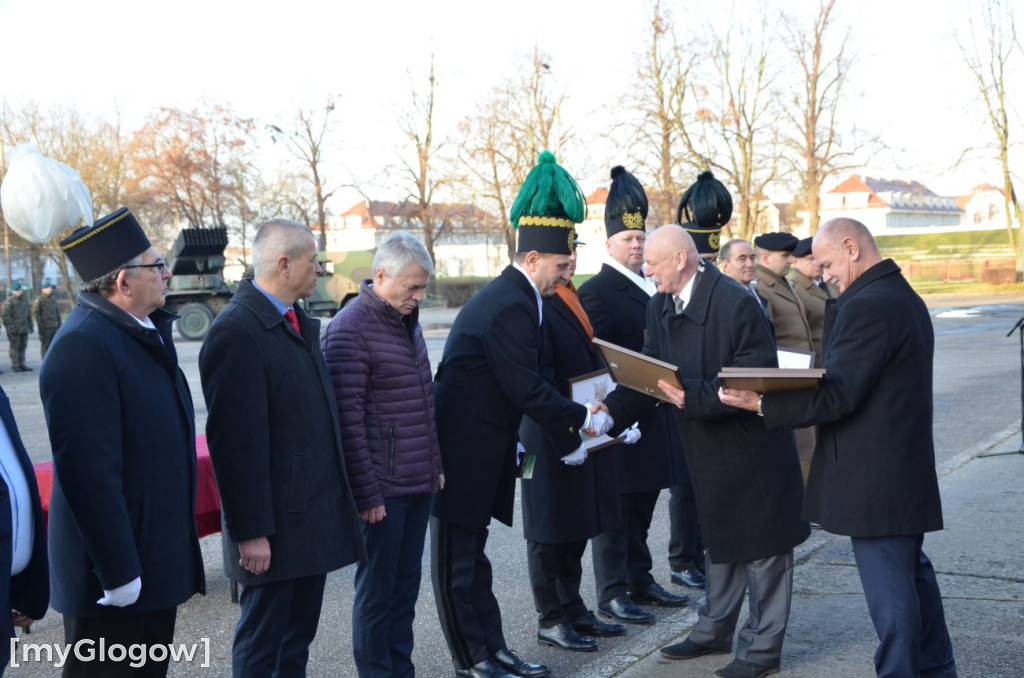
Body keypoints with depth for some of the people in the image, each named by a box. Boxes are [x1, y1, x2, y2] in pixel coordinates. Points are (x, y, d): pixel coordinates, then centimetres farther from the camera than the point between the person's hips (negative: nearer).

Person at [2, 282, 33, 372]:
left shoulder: (25, 301, 17)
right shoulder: (9, 301, -4)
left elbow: (29, 315, 22)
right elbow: (6, 315, -12)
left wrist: (30, 327, 16)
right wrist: (11, 327, -17)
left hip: (24, 330, 6)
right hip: (14, 330, -6)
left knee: (22, 347, 8)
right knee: (15, 347, -4)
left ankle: (22, 365, 13)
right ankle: (15, 366, -1)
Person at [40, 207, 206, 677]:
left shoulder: (146, 331, 9)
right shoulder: (83, 346, -21)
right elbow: (88, 471, -25)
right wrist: (118, 570, -23)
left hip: (160, 559, 9)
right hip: (114, 574, -9)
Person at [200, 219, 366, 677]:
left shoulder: (300, 323, 11)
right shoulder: (236, 331, -18)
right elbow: (236, 442, -20)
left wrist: (342, 495, 17)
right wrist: (251, 532, -19)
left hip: (316, 515, 9)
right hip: (276, 526, -9)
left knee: (297, 640, 19)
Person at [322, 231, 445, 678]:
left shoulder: (408, 322, 12)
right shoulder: (350, 330, -14)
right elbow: (348, 420, -16)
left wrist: (436, 465, 18)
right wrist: (367, 494, -15)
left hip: (418, 484, 8)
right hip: (382, 490, -8)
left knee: (406, 586, 15)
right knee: (377, 590, 4)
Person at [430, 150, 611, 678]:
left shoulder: (508, 295, 11)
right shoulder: (512, 306, -21)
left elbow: (521, 384, 15)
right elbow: (527, 389, -22)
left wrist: (564, 434, 15)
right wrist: (582, 419, -10)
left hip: (481, 446, 10)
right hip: (462, 450, -10)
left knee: (470, 551, 16)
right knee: (458, 559, 3)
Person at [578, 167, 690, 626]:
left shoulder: (650, 287, 15)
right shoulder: (596, 292, -12)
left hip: (653, 414, 8)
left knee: (642, 505, 16)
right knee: (618, 508, -1)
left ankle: (640, 580, 28)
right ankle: (612, 593, 8)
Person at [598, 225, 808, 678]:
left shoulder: (735, 304, -23)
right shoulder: (660, 307, 1)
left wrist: (692, 397, -34)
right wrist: (612, 408, -13)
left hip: (752, 446, -8)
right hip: (708, 451, 8)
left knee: (761, 547, 5)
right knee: (720, 539, 21)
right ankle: (715, 631, 37)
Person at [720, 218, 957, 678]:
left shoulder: (868, 305, -19)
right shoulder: (903, 296, 14)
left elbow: (838, 395, -23)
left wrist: (762, 404, -20)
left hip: (874, 478, -11)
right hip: (907, 469, 11)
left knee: (889, 589, 0)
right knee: (912, 573, 21)